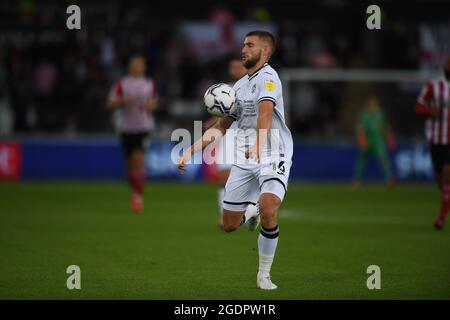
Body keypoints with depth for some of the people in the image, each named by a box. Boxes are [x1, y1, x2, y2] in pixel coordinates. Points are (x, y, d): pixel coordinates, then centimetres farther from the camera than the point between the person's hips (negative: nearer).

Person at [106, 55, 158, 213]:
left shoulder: (149, 84, 6)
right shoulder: (121, 84, 0)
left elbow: (154, 101, 19)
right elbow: (110, 104, -1)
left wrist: (151, 105, -3)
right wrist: (123, 101, -19)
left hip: (144, 127, -1)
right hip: (126, 128, 1)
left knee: (138, 159, -17)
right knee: (130, 163, 8)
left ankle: (138, 195, -11)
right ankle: (134, 191, 31)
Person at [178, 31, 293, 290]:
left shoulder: (267, 76, -10)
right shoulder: (239, 86, 16)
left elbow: (266, 110, -29)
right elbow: (222, 126, 24)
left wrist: (259, 144, -47)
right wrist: (191, 151, 17)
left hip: (273, 158, -7)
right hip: (243, 161, 7)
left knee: (268, 211, -29)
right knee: (229, 225, 7)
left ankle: (264, 275, -11)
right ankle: (251, 213, 43)